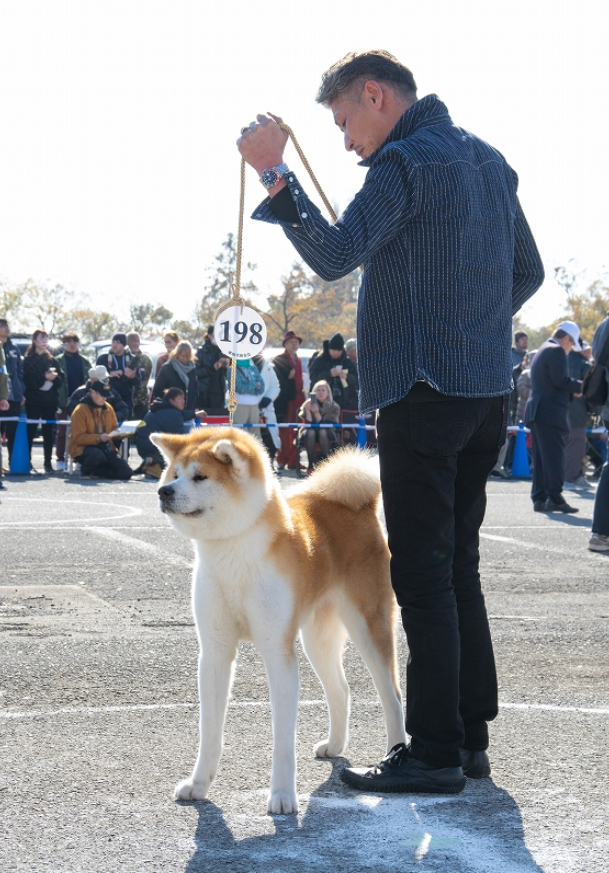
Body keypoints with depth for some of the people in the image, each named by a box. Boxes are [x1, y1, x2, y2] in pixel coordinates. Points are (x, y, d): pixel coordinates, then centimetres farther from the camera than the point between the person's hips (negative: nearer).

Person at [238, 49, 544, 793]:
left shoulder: (406, 161, -11)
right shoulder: (489, 160, 17)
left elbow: (334, 256, -21)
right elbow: (528, 272, 22)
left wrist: (274, 173, -19)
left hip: (425, 390, -9)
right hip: (489, 390, 9)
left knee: (423, 572, -6)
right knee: (458, 564, 14)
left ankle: (435, 753, -4)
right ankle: (469, 734, 18)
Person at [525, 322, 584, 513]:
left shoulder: (542, 351, 24)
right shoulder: (556, 351, -8)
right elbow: (561, 380, -17)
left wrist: (573, 390, 16)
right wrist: (582, 386, -5)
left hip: (536, 412, 10)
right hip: (551, 412, -10)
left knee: (541, 458, 8)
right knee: (554, 455, -10)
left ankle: (539, 498, 6)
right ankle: (555, 497, -13)